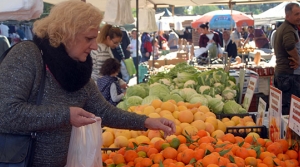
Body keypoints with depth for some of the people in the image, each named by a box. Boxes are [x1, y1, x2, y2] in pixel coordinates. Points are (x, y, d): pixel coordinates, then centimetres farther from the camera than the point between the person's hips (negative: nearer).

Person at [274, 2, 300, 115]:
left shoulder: (281, 27, 15)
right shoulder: (289, 29, -17)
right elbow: (290, 46, -36)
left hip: (280, 71, 10)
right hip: (290, 73, -10)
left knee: (283, 105, 17)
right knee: (290, 108, -8)